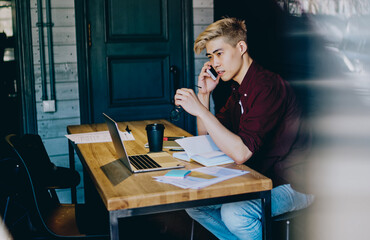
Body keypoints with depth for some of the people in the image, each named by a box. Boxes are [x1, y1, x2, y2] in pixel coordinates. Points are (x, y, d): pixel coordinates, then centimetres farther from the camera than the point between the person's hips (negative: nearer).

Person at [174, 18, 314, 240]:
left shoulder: (268, 86, -23)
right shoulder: (240, 89, 8)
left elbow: (241, 153, -31)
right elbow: (206, 137, 14)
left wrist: (200, 110, -28)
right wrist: (204, 94, 2)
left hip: (292, 185, -9)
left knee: (234, 213, -32)